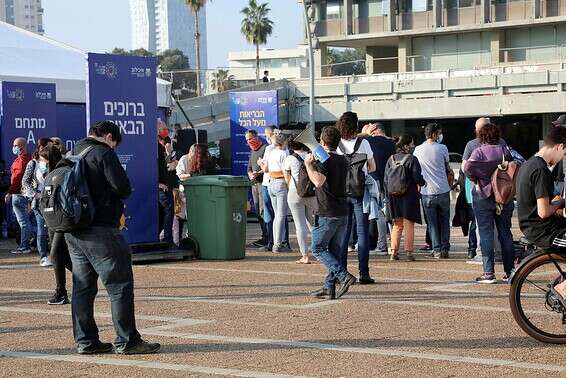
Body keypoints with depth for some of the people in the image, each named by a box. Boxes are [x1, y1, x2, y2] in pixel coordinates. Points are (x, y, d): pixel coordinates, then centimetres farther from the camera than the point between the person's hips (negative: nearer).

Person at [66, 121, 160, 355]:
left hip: (73, 231, 8)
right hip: (100, 230, -8)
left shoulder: (72, 154, 15)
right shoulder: (103, 153, -9)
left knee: (82, 287, 12)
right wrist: (115, 198, 7)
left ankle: (85, 341, 14)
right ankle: (126, 341, -3)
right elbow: (123, 188, -15)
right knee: (120, 285, -3)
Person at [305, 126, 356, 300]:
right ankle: (329, 288, 10)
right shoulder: (343, 161, 12)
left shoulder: (323, 160, -11)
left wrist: (308, 165, -17)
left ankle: (344, 276, -12)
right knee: (335, 250, 10)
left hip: (327, 213, -7)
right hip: (343, 212, 7)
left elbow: (319, 181, -29)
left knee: (318, 248, 2)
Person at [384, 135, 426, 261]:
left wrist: (389, 195, 13)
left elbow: (385, 179, 5)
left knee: (397, 225, 14)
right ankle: (409, 252, -1)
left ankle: (394, 251, 9)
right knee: (409, 225, 1)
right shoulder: (412, 159, -11)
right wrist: (423, 183, 8)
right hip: (409, 197, -5)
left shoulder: (391, 159, 5)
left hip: (394, 197, 5)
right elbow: (417, 178, -14)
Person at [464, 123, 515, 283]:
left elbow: (468, 166, -23)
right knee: (505, 233, 11)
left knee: (486, 233, -1)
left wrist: (475, 179, -8)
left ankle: (489, 272, -5)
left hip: (483, 195, -4)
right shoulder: (505, 151, 4)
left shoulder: (479, 151, -8)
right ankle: (510, 271, 11)